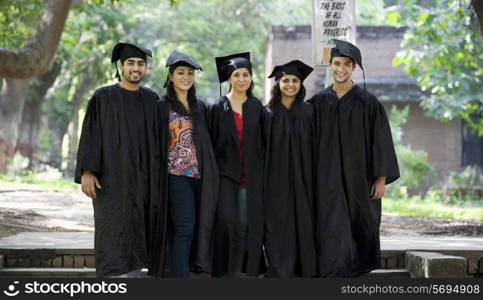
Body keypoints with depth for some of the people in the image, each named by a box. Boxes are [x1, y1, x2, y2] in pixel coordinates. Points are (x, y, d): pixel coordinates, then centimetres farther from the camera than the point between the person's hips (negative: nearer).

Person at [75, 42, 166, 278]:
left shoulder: (151, 100, 10)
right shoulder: (103, 98, -1)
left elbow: (157, 140, 13)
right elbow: (90, 135, -6)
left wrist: (159, 176, 9)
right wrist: (87, 171, -15)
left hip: (143, 181, 4)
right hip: (113, 179, -4)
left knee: (136, 237, 6)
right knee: (114, 239, -7)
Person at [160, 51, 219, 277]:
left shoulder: (199, 107, 16)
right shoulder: (163, 107, -1)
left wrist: (209, 175, 15)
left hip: (199, 174, 6)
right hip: (177, 174, -6)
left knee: (191, 228, 6)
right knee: (184, 227, -14)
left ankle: (176, 273, 13)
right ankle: (180, 276, -16)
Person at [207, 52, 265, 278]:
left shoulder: (256, 107, 9)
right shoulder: (218, 107, 1)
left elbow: (262, 143, 10)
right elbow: (210, 143, 0)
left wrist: (261, 173, 5)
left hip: (250, 177, 3)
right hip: (225, 174, -2)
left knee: (245, 227, 2)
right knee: (226, 224, -10)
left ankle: (235, 272, 11)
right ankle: (222, 272, 0)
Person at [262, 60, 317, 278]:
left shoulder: (308, 112, 6)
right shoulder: (268, 113, 3)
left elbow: (315, 147, 5)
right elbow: (262, 150, 2)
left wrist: (314, 177, -2)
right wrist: (262, 182, -4)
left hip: (302, 180, 1)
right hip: (276, 181, -1)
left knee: (302, 225, 2)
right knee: (278, 228, -2)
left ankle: (304, 271, 10)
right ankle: (278, 273, 2)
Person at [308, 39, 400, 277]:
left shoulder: (368, 102, -2)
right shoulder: (319, 102, 5)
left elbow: (380, 141, -2)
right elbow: (312, 142, 8)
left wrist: (381, 178, -8)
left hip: (359, 177, -1)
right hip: (328, 178, 1)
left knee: (360, 225, 8)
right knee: (332, 228, -6)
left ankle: (359, 267, 29)